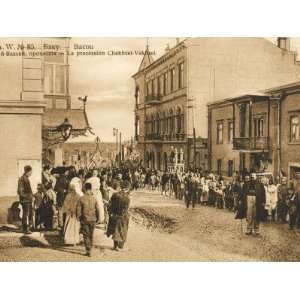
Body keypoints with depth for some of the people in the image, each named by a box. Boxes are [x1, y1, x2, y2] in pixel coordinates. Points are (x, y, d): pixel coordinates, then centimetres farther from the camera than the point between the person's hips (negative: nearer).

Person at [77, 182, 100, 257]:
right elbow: (97, 209, 0)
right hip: (93, 220, 2)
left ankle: (88, 251, 0)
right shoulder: (94, 198, -4)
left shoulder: (81, 198, -10)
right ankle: (89, 249, 29)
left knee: (86, 235, 4)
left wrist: (78, 218, 8)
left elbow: (78, 209, -7)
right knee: (91, 235, 17)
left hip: (84, 219, -2)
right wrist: (97, 219, 12)